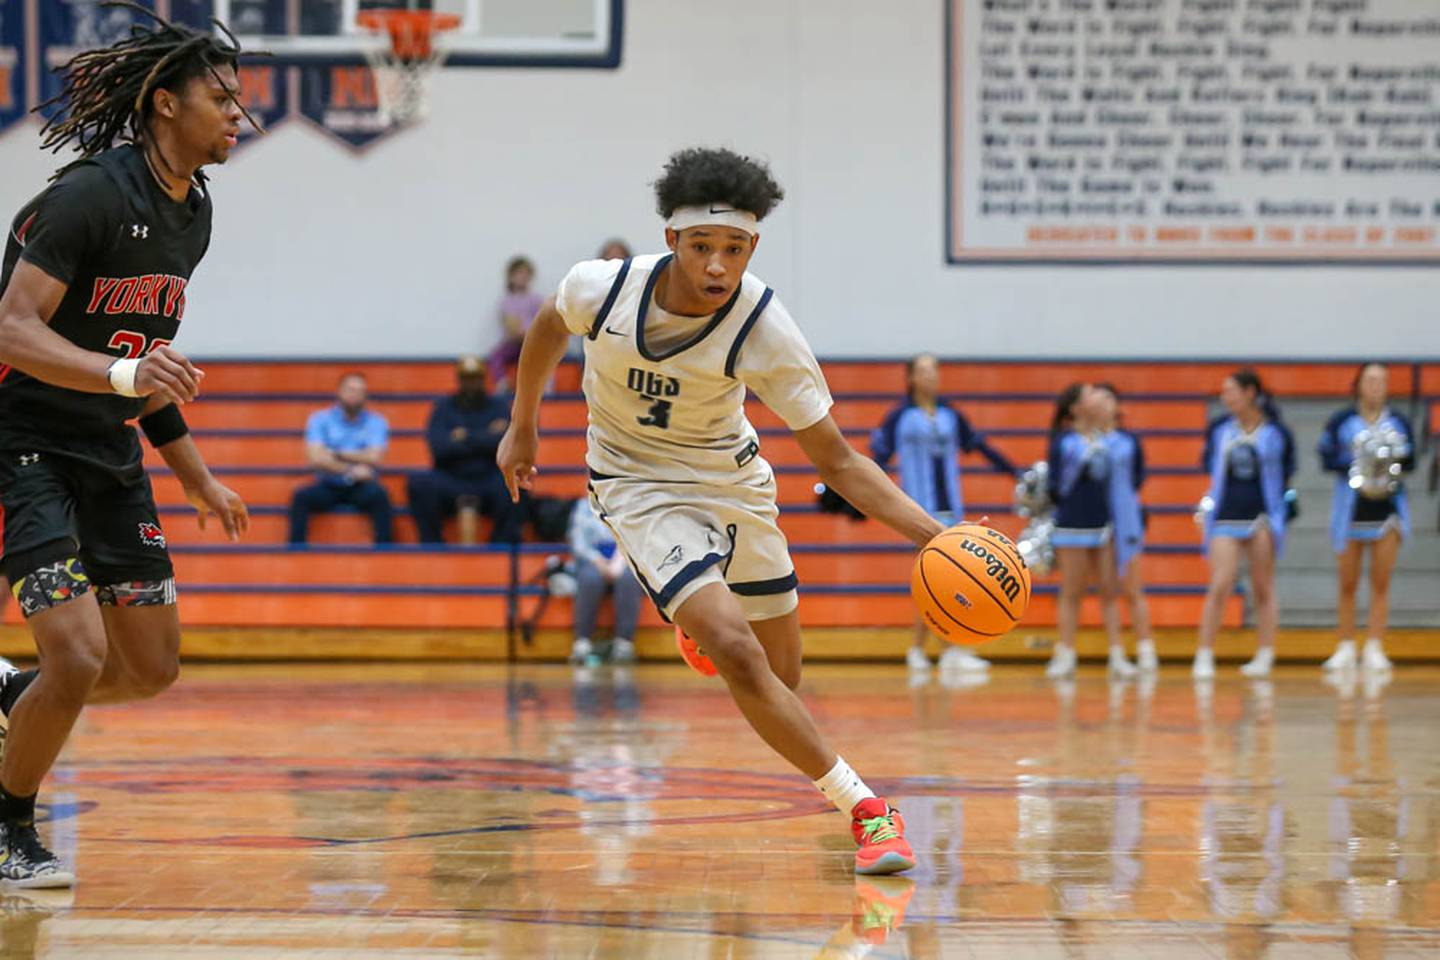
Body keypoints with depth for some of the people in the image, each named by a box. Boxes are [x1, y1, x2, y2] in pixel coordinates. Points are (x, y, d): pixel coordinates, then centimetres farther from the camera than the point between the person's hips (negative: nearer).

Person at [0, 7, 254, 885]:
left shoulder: (192, 212, 8)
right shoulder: (91, 194, -19)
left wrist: (199, 479, 22)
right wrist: (124, 374, -41)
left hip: (110, 456, 8)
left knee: (152, 669, 7)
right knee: (80, 657, -16)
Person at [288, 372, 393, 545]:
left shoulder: (376, 422, 2)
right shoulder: (320, 419, 2)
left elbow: (374, 459, -11)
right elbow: (316, 459, -11)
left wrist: (337, 454, -9)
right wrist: (351, 471, -17)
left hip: (361, 487, -1)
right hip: (329, 486, 1)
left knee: (379, 496, -33)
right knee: (301, 497, -28)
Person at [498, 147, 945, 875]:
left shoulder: (766, 334, -25)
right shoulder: (601, 289, -24)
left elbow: (834, 460, -20)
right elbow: (549, 328, 2)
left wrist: (930, 534, -33)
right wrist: (522, 427, 13)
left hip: (732, 479, 2)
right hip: (639, 484, -2)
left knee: (780, 673, 14)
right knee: (738, 655, -23)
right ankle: (864, 809, -15)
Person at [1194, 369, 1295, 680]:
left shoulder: (1277, 433, -4)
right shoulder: (1219, 429, 3)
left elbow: (1286, 473, 4)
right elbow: (1208, 464, 16)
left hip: (1262, 516, -1)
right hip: (1225, 516, 1)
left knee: (1263, 590, 7)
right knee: (1219, 587, -8)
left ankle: (1265, 657, 15)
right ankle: (1204, 657, -5)